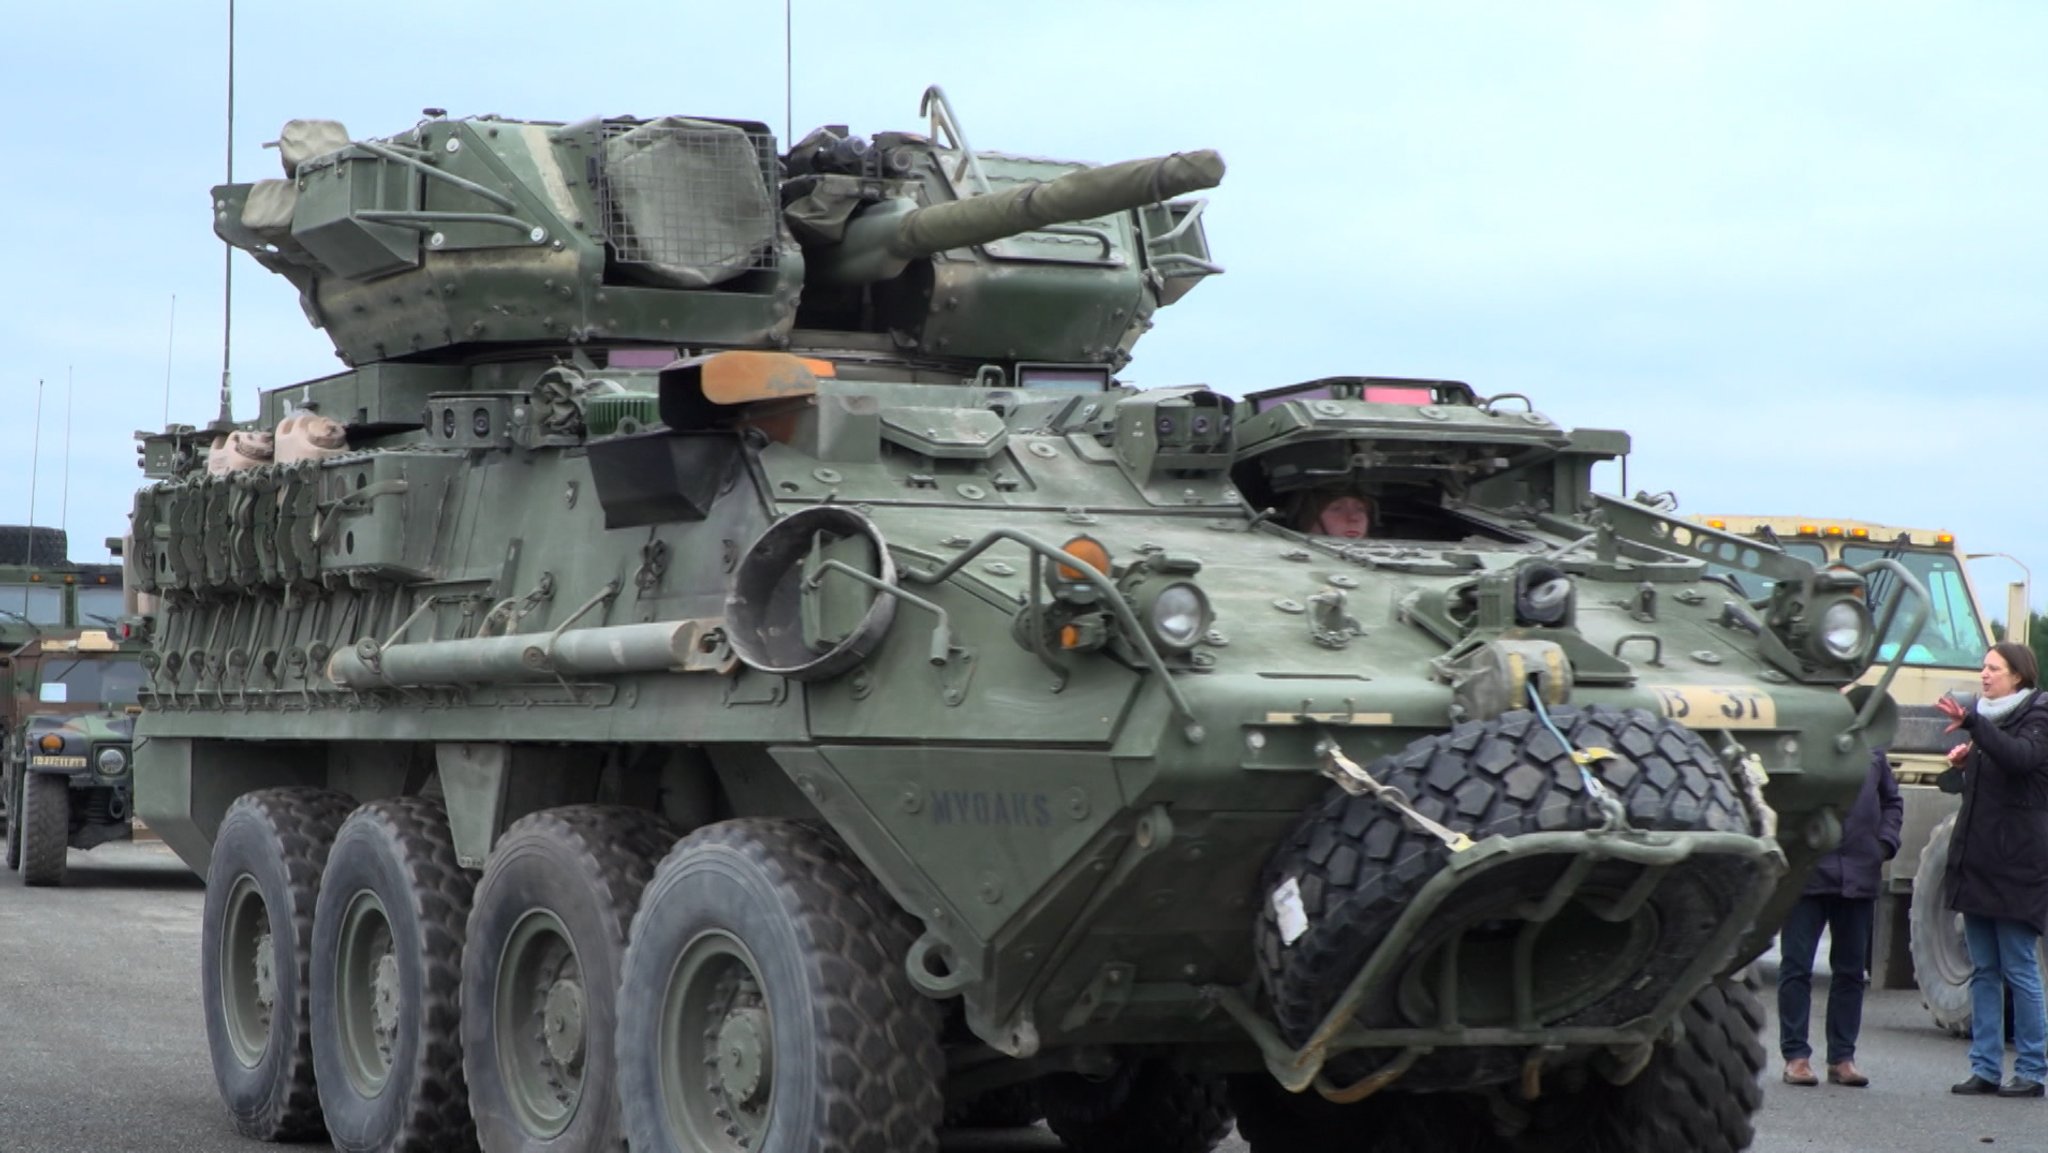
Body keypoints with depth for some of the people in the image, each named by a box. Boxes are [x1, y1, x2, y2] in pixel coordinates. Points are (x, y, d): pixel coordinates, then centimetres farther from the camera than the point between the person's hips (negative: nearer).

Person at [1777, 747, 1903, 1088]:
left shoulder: (1873, 752, 10)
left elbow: (1892, 801, 20)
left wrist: (1885, 844, 6)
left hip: (1859, 877, 5)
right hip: (1806, 874, -4)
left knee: (1852, 970, 10)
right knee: (1796, 966, 0)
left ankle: (1842, 1056, 18)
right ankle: (1796, 1055, 7)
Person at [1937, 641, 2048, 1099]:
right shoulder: (1988, 718, 17)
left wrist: (1971, 724, -39)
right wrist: (1961, 761, 7)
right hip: (1977, 861, 8)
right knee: (1983, 971, 8)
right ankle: (1985, 1068, 10)